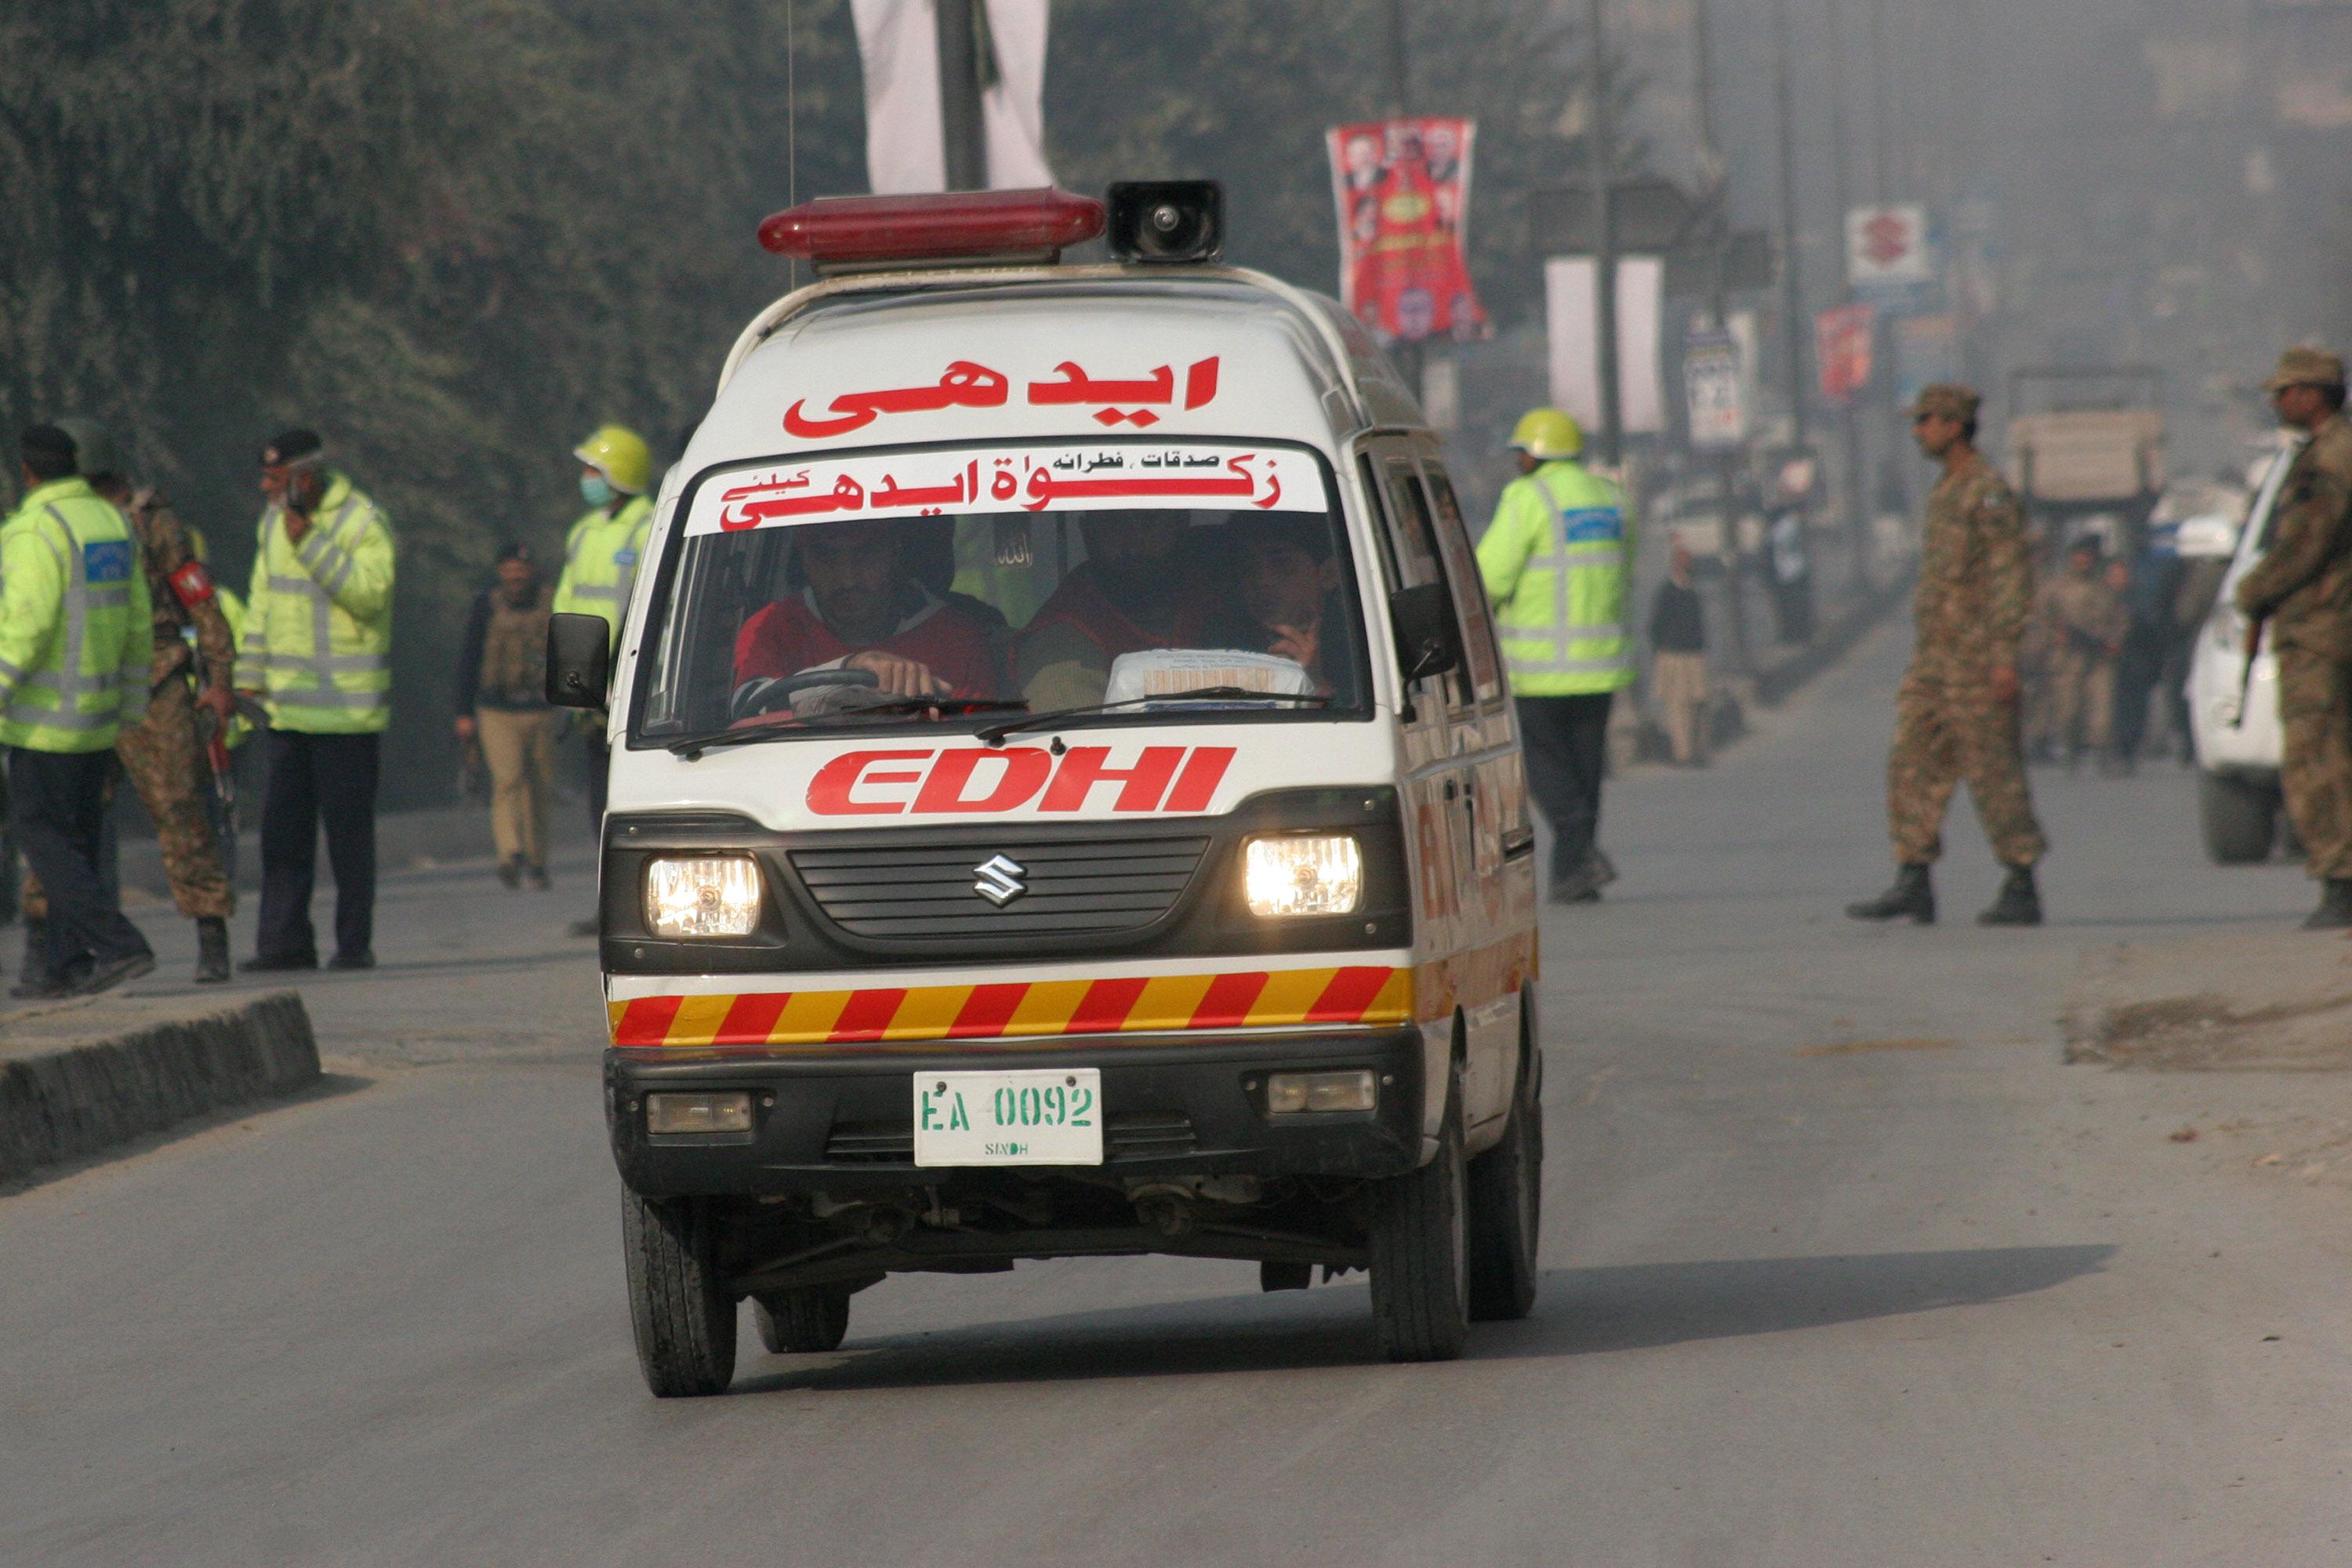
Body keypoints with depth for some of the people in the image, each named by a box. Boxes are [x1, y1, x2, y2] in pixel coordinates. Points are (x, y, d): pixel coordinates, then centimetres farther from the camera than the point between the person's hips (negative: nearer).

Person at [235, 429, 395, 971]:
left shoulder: (363, 523, -9)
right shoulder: (274, 521, 14)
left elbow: (370, 592, -23)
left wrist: (310, 542, -24)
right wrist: (249, 677, 17)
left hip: (347, 707, -7)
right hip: (287, 703, 7)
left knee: (348, 827, -3)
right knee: (283, 824, 4)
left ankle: (355, 942, 3)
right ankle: (285, 941, 8)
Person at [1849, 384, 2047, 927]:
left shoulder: (1988, 491, -12)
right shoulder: (1946, 493, 18)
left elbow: (2011, 575, -17)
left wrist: (2005, 656, -22)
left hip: (1976, 654, -9)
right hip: (1935, 656, 9)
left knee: (1994, 772, -5)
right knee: (1914, 765, 3)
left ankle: (2022, 890, 0)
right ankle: (1913, 886, 2)